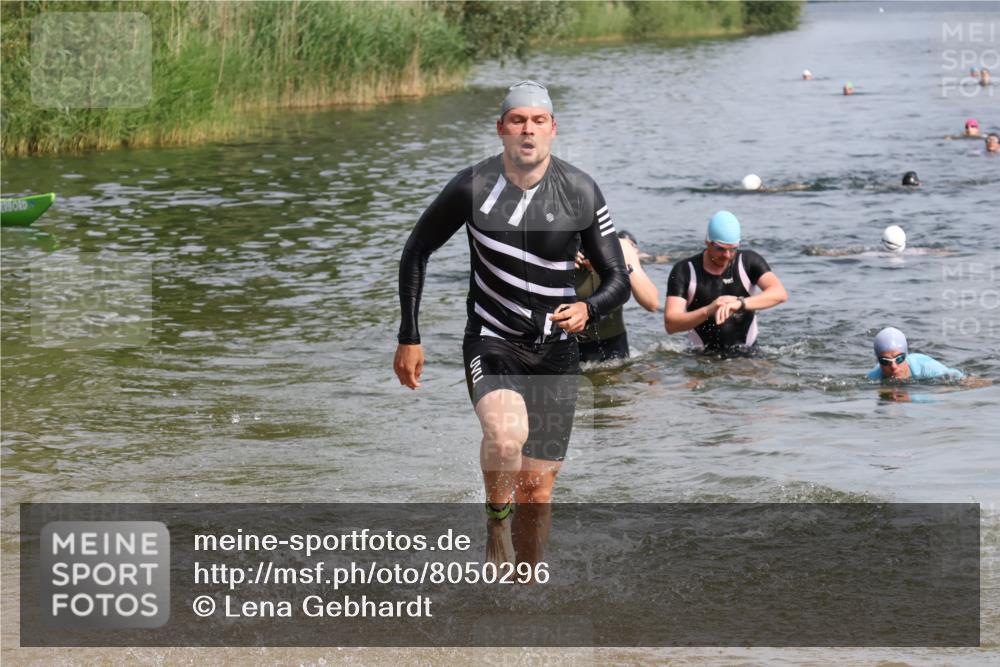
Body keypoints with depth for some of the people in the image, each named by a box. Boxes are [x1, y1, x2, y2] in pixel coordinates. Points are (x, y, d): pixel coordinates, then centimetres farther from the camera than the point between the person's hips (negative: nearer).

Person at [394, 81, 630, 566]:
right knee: (506, 434, -34)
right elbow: (417, 251, 6)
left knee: (537, 494, 4)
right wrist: (409, 338, 3)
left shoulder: (581, 193, -6)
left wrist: (587, 309, -25)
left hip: (555, 350, 2)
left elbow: (618, 280, -1)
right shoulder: (472, 187, -8)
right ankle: (496, 521, -7)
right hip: (491, 341, -2)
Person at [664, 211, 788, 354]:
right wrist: (709, 310, -28)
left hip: (747, 353, 0)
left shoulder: (748, 262, 1)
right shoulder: (684, 271, -2)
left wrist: (740, 303, -30)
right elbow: (670, 324, -11)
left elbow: (780, 294, -14)